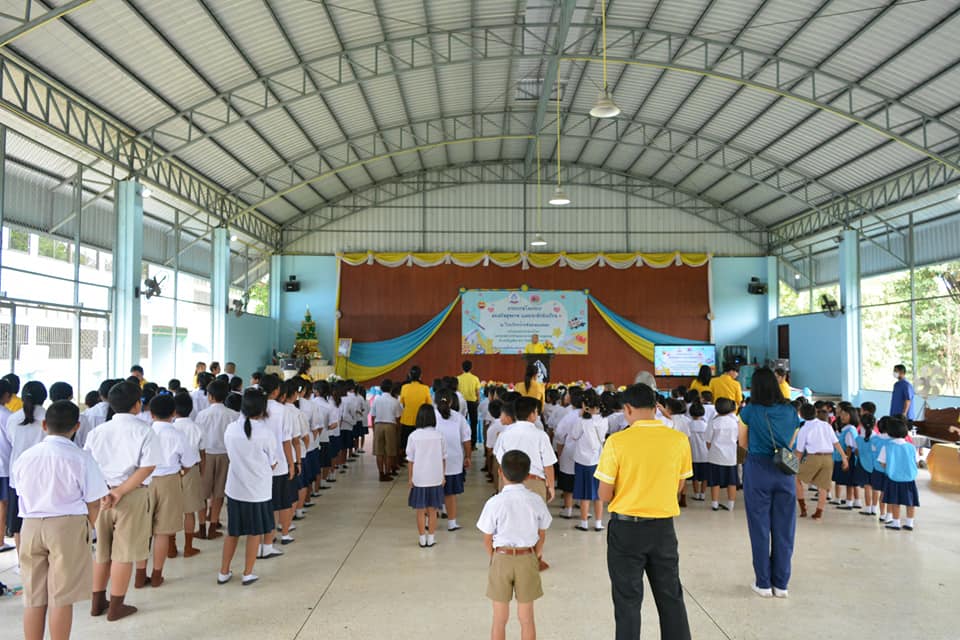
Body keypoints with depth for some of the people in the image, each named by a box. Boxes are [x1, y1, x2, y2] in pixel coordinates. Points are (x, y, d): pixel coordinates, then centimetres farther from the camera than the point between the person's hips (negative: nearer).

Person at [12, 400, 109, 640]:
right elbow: (93, 504, -8)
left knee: (33, 597, 14)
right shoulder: (80, 458, -11)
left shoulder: (25, 457, 3)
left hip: (30, 527, 4)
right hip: (68, 527, -4)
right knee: (61, 598, 5)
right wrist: (95, 530, 7)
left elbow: (23, 496, 8)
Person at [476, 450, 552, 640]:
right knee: (526, 617, 14)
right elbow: (542, 536, 3)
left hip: (501, 559, -2)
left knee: (499, 619, 12)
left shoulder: (494, 503, -14)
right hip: (527, 559, 2)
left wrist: (495, 559, 9)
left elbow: (487, 540, -7)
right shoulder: (535, 501, -7)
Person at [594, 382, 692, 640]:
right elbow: (679, 485, 7)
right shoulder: (679, 439, -6)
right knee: (671, 595, 19)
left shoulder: (617, 442, -15)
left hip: (626, 527, -3)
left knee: (628, 599, 11)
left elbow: (604, 495, -10)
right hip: (663, 527, 3)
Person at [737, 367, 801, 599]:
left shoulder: (749, 411, -6)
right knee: (783, 528, 10)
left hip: (757, 469, -2)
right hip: (784, 470, 2)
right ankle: (781, 584, 17)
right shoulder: (790, 411, 1)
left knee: (760, 528, 7)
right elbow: (791, 445, 9)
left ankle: (764, 584, 14)